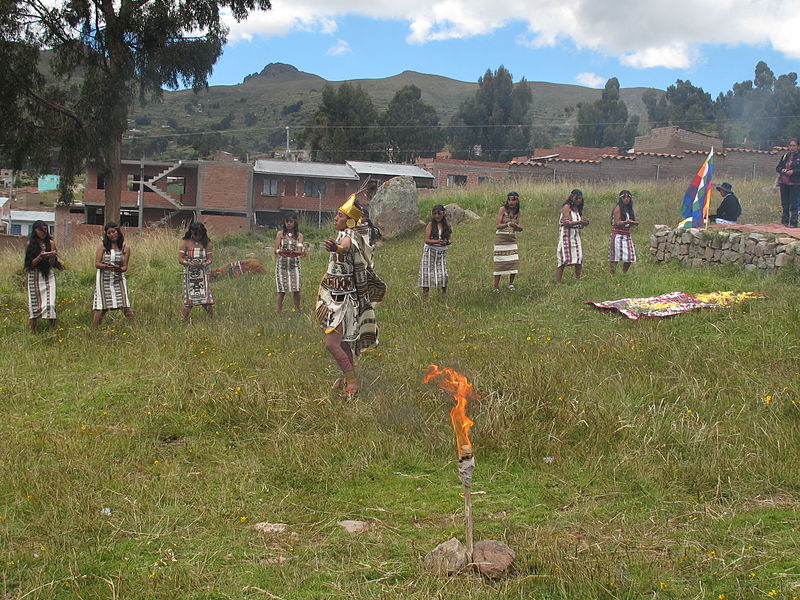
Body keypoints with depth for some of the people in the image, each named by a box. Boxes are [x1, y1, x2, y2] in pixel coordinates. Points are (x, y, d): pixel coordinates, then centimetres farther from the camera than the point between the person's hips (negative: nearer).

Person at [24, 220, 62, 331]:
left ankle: (52, 329, -8)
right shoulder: (30, 244, 0)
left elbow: (52, 263, 4)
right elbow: (31, 264, -4)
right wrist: (40, 257, -21)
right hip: (35, 276, -1)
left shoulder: (50, 243, 4)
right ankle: (32, 330, 7)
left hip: (48, 275, 1)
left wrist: (52, 256, -17)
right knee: (35, 302, 1)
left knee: (49, 303, -9)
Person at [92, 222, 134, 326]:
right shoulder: (102, 246, 2)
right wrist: (107, 266, -22)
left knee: (125, 305, -9)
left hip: (118, 279, 1)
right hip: (103, 280, -1)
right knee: (101, 307, -2)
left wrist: (119, 269, -20)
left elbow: (125, 267, 3)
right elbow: (97, 263, -2)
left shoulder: (125, 248, 4)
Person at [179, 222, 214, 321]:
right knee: (189, 298, -3)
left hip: (203, 273, 1)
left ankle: (212, 319, 2)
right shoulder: (185, 242, -1)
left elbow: (210, 258, 4)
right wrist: (189, 263, -22)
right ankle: (183, 321, 6)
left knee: (206, 297, -6)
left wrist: (204, 264, -18)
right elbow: (180, 259, -3)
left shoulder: (206, 243, 3)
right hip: (189, 273, -1)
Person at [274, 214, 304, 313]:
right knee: (282, 289, -5)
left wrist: (295, 252, -25)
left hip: (294, 263, 1)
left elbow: (299, 251, -2)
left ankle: (297, 310, 3)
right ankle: (279, 311, 2)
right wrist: (280, 251, -22)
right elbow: (276, 249, 1)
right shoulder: (280, 233, 6)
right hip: (282, 263, -1)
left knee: (296, 289, -8)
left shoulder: (299, 235, 7)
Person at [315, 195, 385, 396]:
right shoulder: (342, 236, 11)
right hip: (336, 298, 10)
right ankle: (349, 378, 32)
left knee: (332, 343, -15)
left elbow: (346, 247, -45)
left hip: (345, 299, -10)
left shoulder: (349, 236, -20)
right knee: (343, 341, 19)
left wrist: (336, 248, -66)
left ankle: (353, 381, -4)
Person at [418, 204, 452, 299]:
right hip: (430, 251, -2)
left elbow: (450, 239, 8)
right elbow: (427, 240, -10)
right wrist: (437, 242, -23)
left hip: (442, 252, 2)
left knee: (443, 272, -4)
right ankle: (425, 293, 3)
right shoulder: (430, 225, -4)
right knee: (427, 271, -3)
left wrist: (446, 242, -15)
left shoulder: (446, 225, 6)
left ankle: (444, 293, 13)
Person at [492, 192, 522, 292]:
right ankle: (496, 286, 0)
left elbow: (517, 227, 8)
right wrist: (508, 224, -28)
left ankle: (510, 284, 17)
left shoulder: (517, 212, 6)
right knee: (500, 262, -5)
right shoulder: (503, 209, -7)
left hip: (512, 238, 4)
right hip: (501, 237, -4)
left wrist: (517, 227, -16)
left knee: (514, 261, -1)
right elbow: (497, 225, -13)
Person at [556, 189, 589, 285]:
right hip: (566, 235, -8)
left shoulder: (578, 209, 16)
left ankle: (578, 280, 8)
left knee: (579, 258, 1)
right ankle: (558, 282, -9)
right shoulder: (566, 207, -6)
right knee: (563, 259, -10)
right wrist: (579, 222, -23)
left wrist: (584, 223, -7)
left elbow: (579, 226, 15)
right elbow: (566, 223, -15)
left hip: (576, 235, 8)